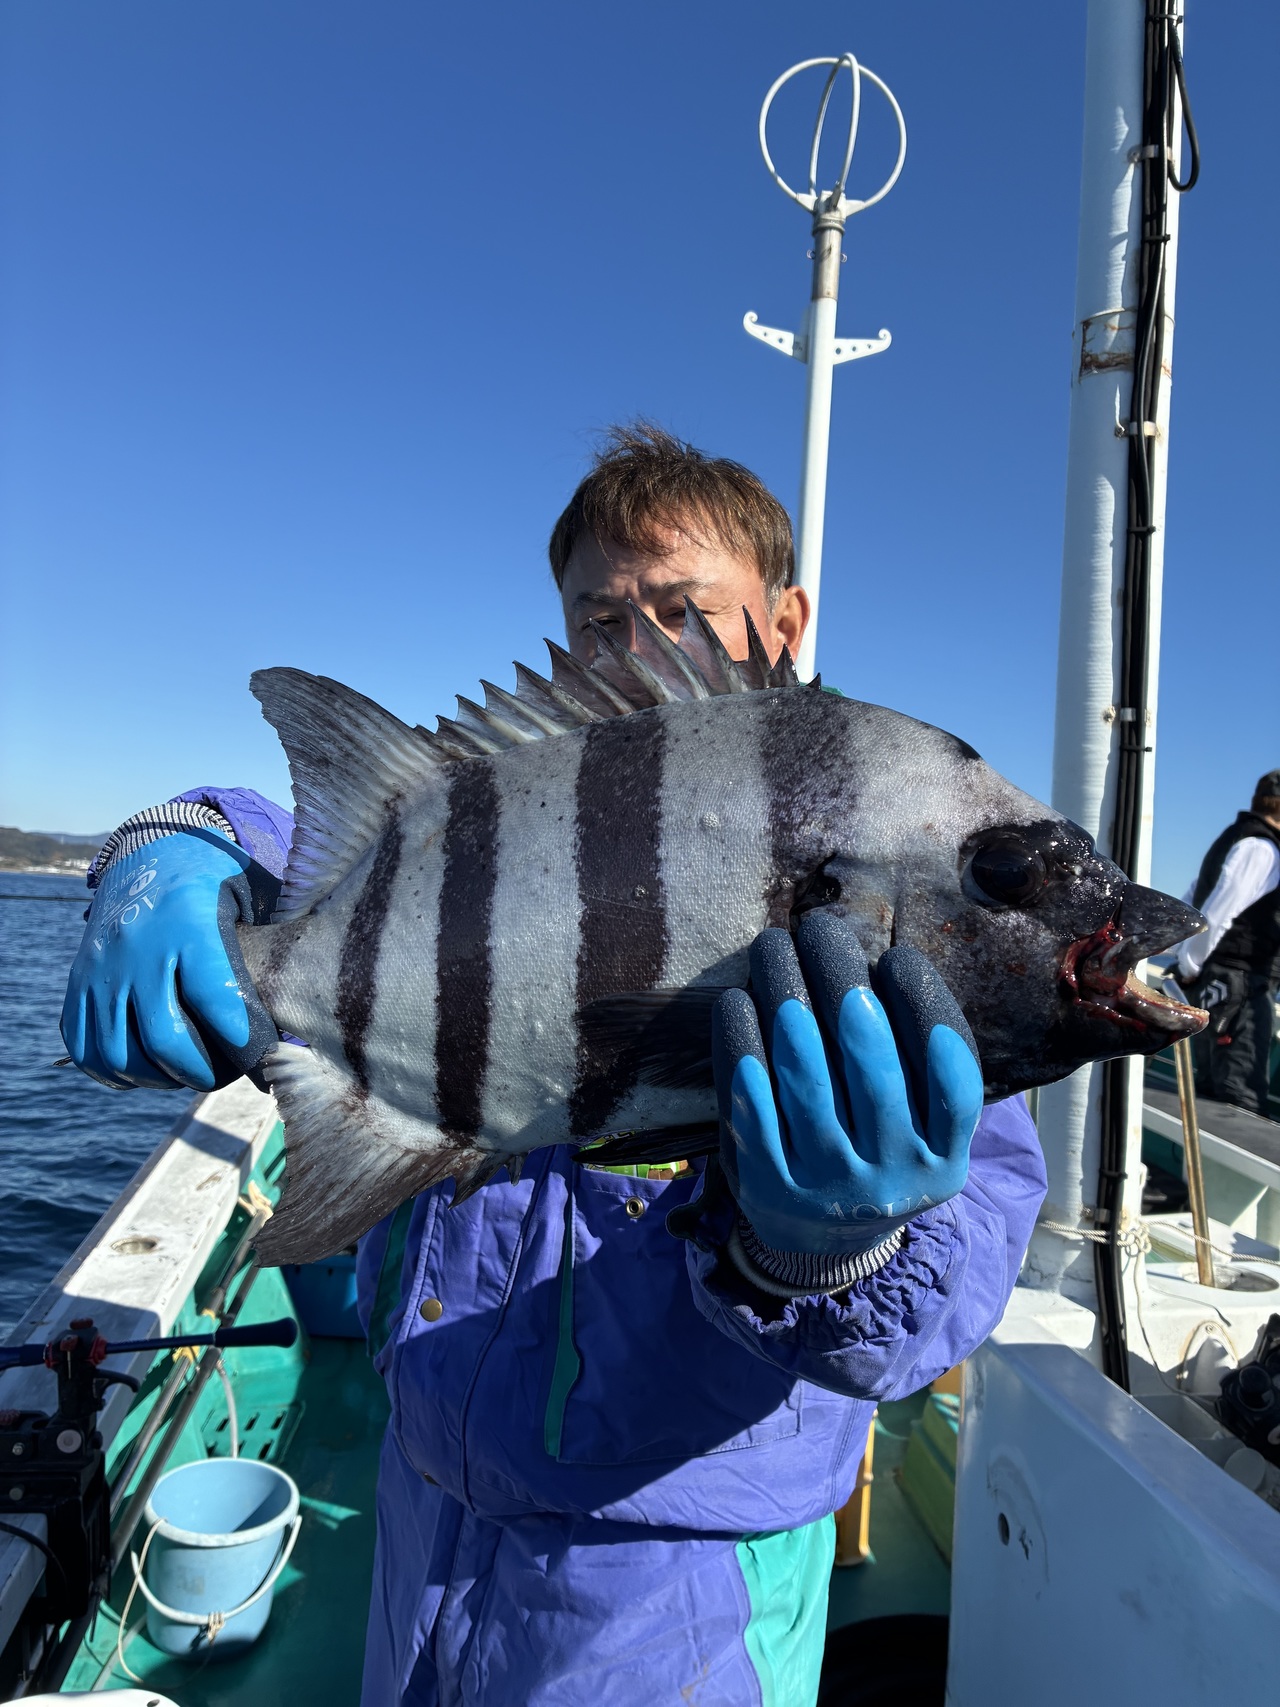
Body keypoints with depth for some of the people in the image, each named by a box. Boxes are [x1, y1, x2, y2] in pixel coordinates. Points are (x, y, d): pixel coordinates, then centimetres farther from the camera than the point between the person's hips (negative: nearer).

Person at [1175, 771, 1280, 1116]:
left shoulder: (1234, 840, 20)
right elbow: (1216, 915, -21)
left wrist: (1187, 960, 19)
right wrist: (1189, 966, -12)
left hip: (1217, 986, 10)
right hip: (1236, 987, -10)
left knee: (1213, 1094, 13)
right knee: (1242, 1100, -12)